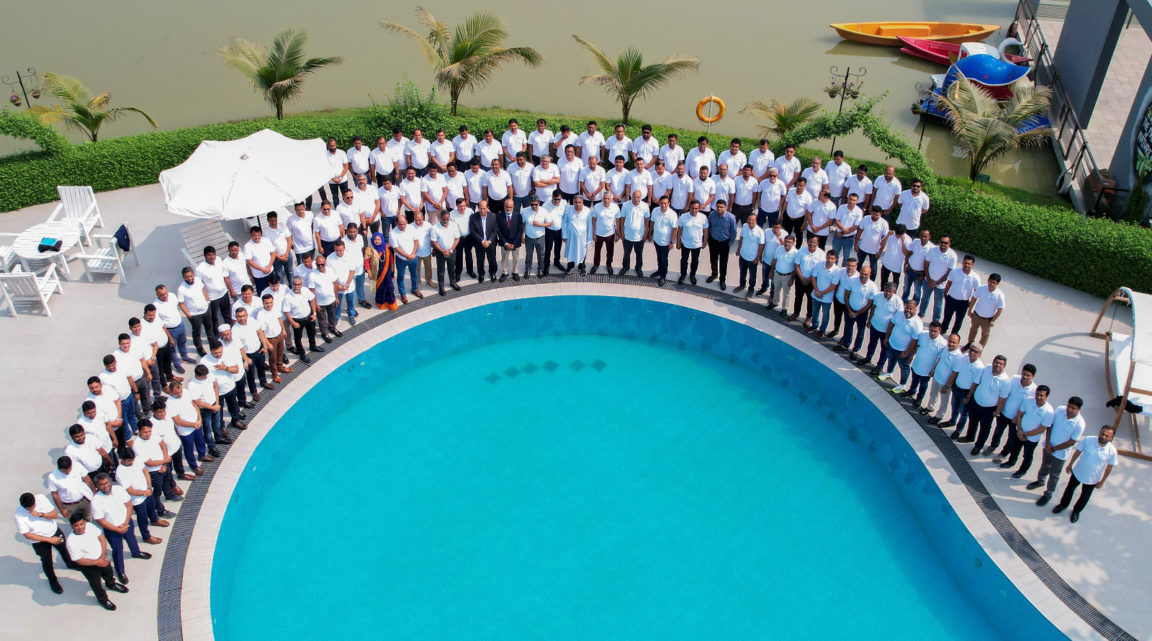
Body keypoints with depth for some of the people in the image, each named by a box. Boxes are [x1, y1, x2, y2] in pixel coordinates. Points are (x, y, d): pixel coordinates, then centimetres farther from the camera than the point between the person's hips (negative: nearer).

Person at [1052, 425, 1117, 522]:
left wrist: (1102, 481, -1)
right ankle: (1063, 504, 52)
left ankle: (1077, 510, 50)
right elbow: (1078, 452, -7)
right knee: (1069, 489, 23)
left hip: (1092, 479, 0)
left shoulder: (1112, 451, -25)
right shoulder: (1088, 440, -25)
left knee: (1085, 496, 22)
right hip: (1077, 472, 1)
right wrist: (1070, 464, 4)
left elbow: (1109, 467, -9)